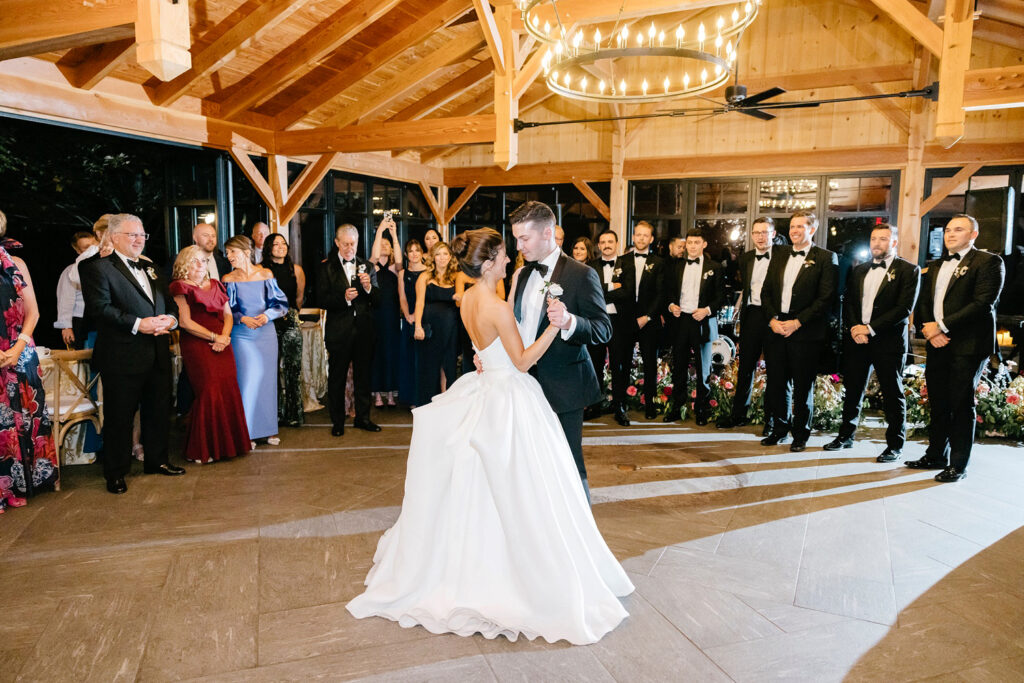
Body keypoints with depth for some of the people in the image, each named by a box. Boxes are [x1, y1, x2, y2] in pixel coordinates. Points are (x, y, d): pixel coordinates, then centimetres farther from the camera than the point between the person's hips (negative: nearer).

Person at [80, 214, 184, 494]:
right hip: (122, 357, -7)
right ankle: (116, 473, 14)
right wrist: (138, 323, -21)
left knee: (158, 410, 14)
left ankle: (157, 460, 29)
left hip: (157, 354, 7)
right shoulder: (98, 268, -4)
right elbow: (99, 307, -15)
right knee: (119, 416, 2)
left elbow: (168, 302, 20)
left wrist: (170, 319, -2)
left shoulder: (151, 269, 19)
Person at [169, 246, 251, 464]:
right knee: (208, 394, -7)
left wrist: (225, 336, -5)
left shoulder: (215, 285, 18)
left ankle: (228, 442, 12)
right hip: (197, 346, -5)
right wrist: (214, 337, -10)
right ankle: (201, 450, 4)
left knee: (229, 392, 0)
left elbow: (228, 314, 14)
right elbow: (185, 322, -9)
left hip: (222, 345, 6)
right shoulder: (180, 287, 0)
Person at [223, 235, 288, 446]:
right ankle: (247, 432, 9)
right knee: (246, 381, -2)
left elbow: (281, 303, 3)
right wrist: (242, 319, -16)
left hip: (266, 333, 1)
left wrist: (267, 315, -14)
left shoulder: (265, 274, 1)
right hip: (242, 335, -1)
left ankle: (267, 429, 20)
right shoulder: (229, 279, -1)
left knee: (267, 380, 7)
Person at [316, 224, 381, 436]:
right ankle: (337, 422, 17)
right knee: (336, 377, 6)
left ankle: (362, 418, 23)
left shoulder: (367, 267, 9)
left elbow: (377, 299, 5)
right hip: (339, 330, -2)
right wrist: (343, 298, -22)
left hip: (364, 330, 3)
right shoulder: (326, 268, 0)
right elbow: (322, 300, -7)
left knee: (363, 376, 10)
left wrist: (369, 287, -15)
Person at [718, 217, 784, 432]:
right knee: (745, 366, 11)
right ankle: (739, 414, 21)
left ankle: (771, 420, 15)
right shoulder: (746, 258, 12)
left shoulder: (784, 255, -5)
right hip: (751, 316, 5)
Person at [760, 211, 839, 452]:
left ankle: (800, 435, 16)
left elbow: (826, 298, -10)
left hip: (805, 333, -5)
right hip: (777, 330, 5)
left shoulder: (826, 258, -2)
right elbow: (766, 292, 14)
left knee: (803, 387, 4)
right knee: (777, 384, 9)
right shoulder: (779, 258, 16)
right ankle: (780, 429, 23)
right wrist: (772, 319, -3)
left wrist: (797, 322, -15)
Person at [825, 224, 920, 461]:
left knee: (893, 394, 3)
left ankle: (895, 445, 13)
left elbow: (904, 308, -11)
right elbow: (847, 303, 11)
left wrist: (870, 328, -16)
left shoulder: (908, 270, -2)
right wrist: (854, 328, -7)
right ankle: (846, 436, 24)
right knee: (852, 389, 12)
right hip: (856, 338, 5)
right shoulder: (859, 270, 15)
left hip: (888, 340, -5)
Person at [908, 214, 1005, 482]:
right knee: (938, 404, 12)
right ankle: (936, 456, 23)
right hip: (938, 345, 6)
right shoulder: (933, 267, 19)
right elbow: (923, 304, 15)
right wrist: (930, 330, -4)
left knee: (961, 405, -2)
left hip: (968, 346, -6)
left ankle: (958, 465, 6)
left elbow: (983, 303, -14)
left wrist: (942, 326, -15)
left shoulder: (988, 262, -3)